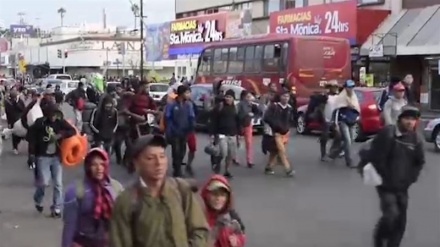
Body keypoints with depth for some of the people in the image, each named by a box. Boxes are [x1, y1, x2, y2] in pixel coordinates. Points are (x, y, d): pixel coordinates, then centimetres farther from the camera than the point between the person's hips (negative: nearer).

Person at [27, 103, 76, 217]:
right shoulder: (40, 123, -9)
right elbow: (31, 136, -5)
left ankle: (56, 208, 12)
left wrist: (60, 135, -21)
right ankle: (38, 201, 25)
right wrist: (32, 153, -9)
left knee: (58, 183, 2)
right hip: (43, 156, -3)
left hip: (57, 156, 3)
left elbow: (73, 131, -8)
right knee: (44, 182, -6)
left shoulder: (61, 122, -2)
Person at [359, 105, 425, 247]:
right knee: (391, 215, -17)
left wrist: (411, 178, 6)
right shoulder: (387, 133, -16)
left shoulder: (416, 140, -1)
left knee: (400, 222, 8)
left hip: (402, 187, 5)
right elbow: (373, 156, -14)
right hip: (386, 185, -5)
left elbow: (420, 162, 14)